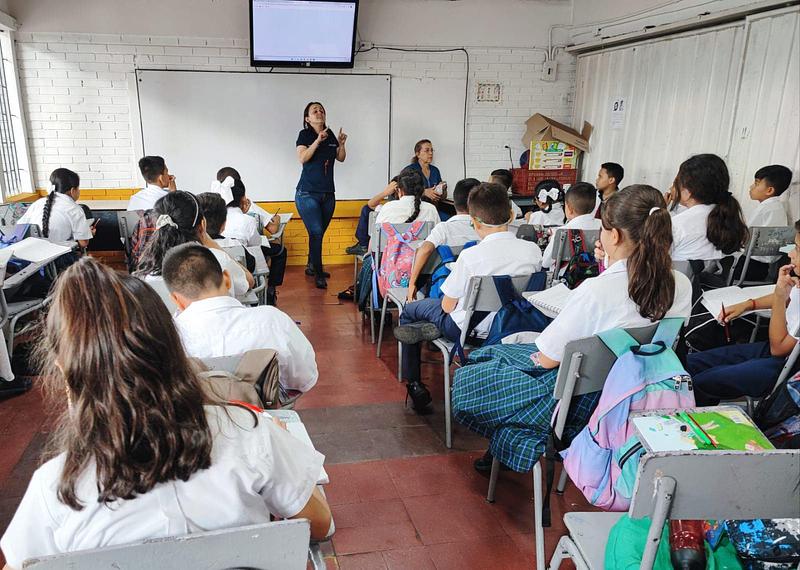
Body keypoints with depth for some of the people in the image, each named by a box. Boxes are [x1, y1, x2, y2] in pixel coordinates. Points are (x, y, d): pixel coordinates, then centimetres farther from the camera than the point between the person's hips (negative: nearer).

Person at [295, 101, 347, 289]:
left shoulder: (330, 135, 11)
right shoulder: (305, 134, -3)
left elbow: (341, 158, 17)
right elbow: (302, 158, -17)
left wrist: (341, 144, -1)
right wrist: (318, 141, -23)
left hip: (328, 193, 5)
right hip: (308, 193, -5)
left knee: (320, 233, 11)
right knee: (316, 232, -11)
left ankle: (311, 267, 29)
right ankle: (318, 274, -4)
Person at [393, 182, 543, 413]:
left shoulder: (470, 256, -27)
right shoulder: (533, 250, -13)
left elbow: (448, 306, -15)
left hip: (470, 328, -5)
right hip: (509, 324, 5)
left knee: (409, 310, 19)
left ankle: (414, 385, 20)